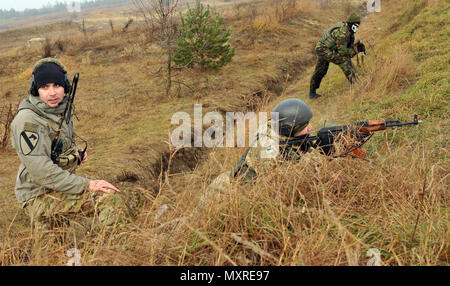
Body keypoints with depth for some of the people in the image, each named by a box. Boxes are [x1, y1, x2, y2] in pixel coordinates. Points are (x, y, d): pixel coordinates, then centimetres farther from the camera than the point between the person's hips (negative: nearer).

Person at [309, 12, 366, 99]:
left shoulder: (349, 31, 7)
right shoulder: (342, 33, -24)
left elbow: (349, 47, 11)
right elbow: (342, 52, -23)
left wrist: (358, 45, -7)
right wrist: (356, 50, -18)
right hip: (325, 50, -10)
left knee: (320, 72, 18)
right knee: (344, 60, -19)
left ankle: (312, 93, 29)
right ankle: (354, 83, -20)